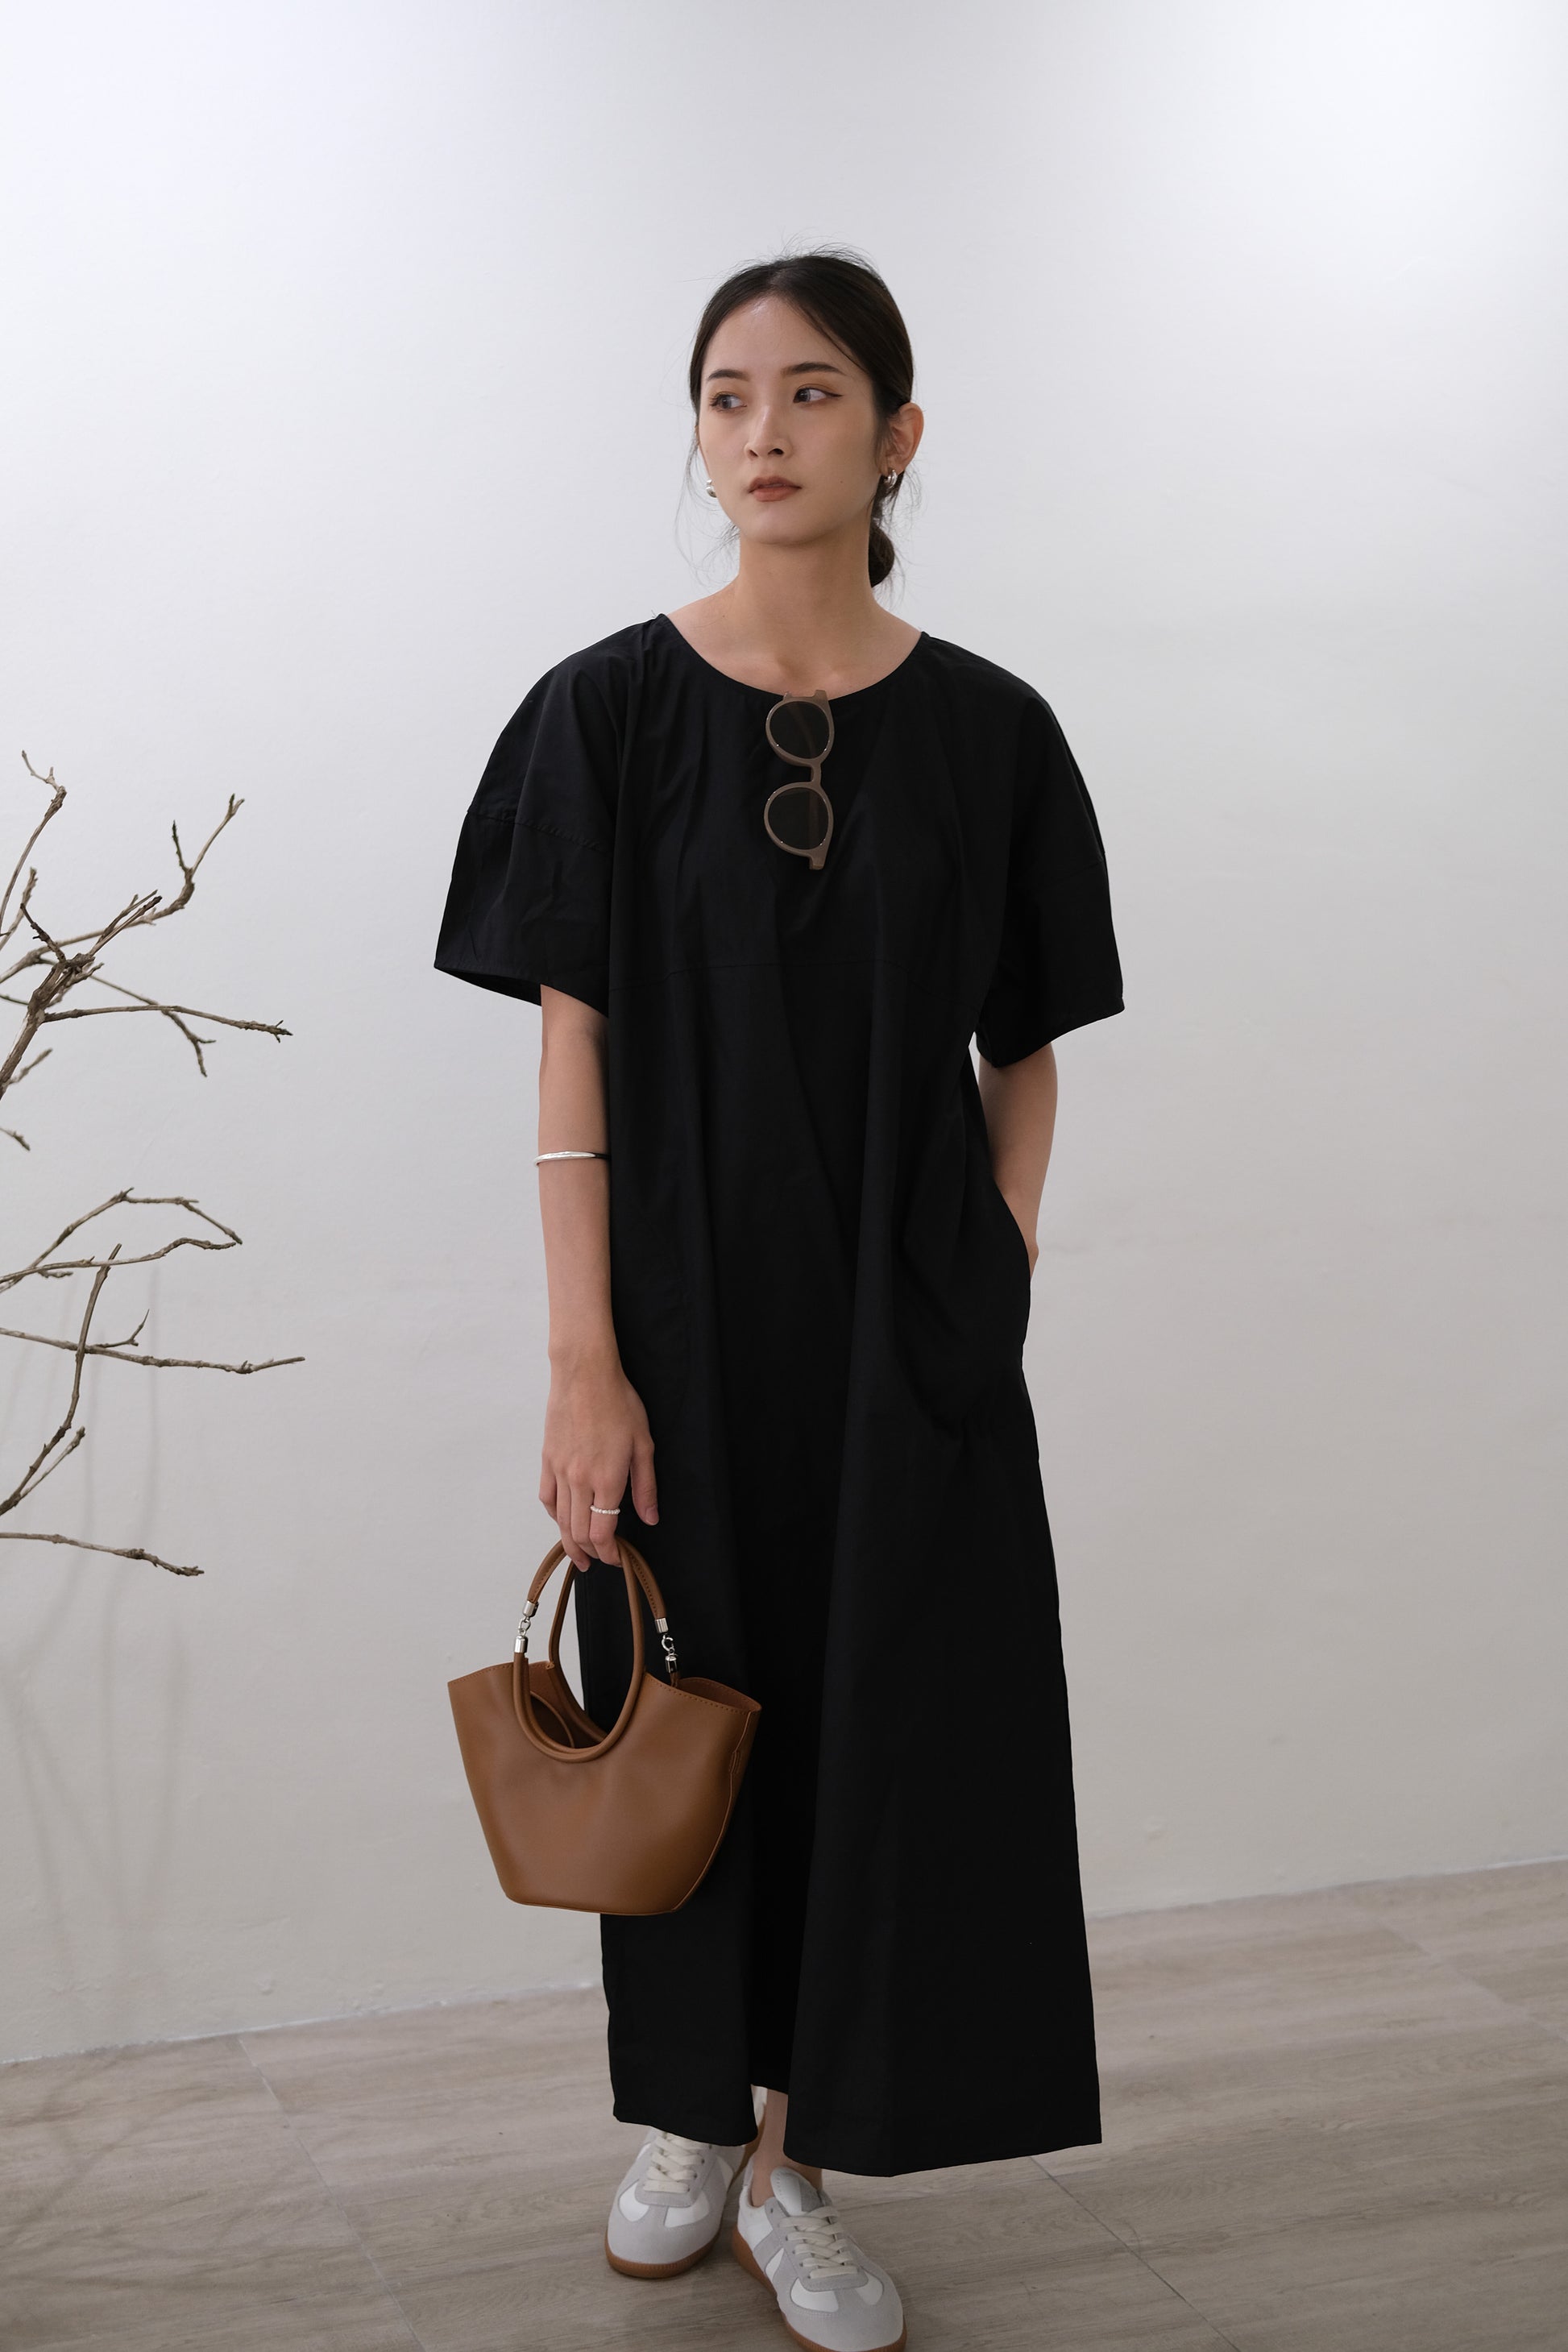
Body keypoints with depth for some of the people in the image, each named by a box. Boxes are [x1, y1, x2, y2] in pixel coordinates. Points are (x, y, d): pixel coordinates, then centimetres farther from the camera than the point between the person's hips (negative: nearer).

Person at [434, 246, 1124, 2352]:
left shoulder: (987, 732, 0)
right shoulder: (611, 711, -4)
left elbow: (1024, 1061, 5)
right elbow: (572, 1053, -7)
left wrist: (993, 1302, -3)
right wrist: (582, 1367, -12)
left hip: (908, 1331, 1)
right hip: (687, 1318, -1)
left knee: (882, 1711, 5)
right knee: (693, 1702, 11)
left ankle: (794, 2165, 23)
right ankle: (689, 2114, 32)